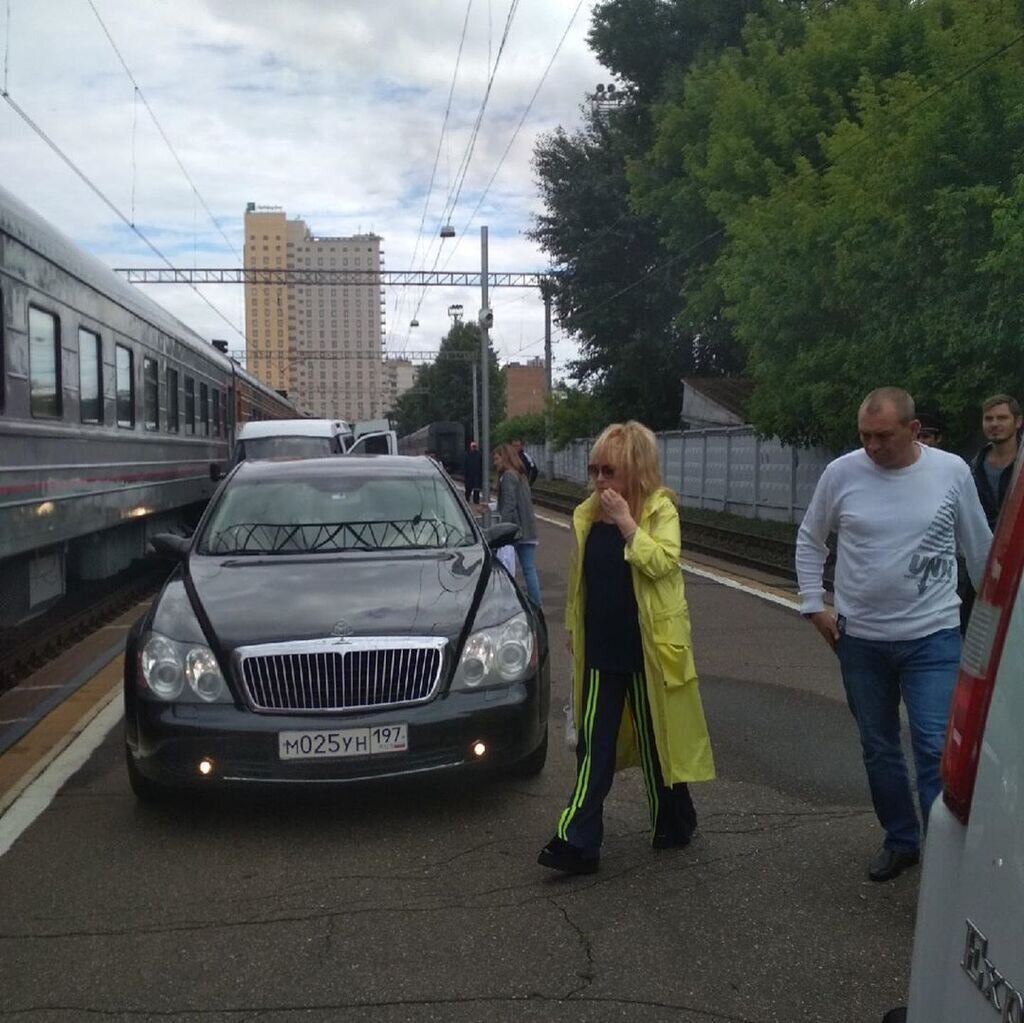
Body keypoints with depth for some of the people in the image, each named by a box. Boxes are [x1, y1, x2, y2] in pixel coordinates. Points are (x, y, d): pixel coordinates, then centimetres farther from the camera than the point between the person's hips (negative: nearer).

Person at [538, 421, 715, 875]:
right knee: (594, 744, 4)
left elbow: (662, 561, -25)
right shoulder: (587, 515, 6)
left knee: (656, 739, 10)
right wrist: (573, 629, 15)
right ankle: (578, 841, 4)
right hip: (600, 647, 5)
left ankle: (674, 822, 32)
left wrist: (626, 521, -25)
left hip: (647, 645, -4)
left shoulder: (659, 508, -9)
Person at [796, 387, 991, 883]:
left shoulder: (952, 471, -7)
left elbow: (980, 548, 6)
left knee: (937, 749, -8)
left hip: (933, 636, -2)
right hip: (859, 638, 2)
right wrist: (813, 604, 2)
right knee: (878, 749, 14)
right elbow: (809, 540, 7)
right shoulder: (841, 473, -7)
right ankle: (900, 841, 33)